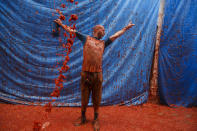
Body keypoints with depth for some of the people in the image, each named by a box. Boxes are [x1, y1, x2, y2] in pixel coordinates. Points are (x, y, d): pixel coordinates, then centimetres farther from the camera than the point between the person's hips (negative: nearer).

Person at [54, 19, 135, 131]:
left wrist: (126, 28, 23)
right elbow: (71, 31, 18)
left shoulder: (103, 43, 16)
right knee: (84, 97, 9)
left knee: (97, 98, 7)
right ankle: (83, 117, 29)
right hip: (86, 73, -1)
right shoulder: (86, 38, 10)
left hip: (98, 74, 2)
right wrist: (61, 24, 24)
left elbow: (116, 35, 21)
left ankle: (96, 119, 24)